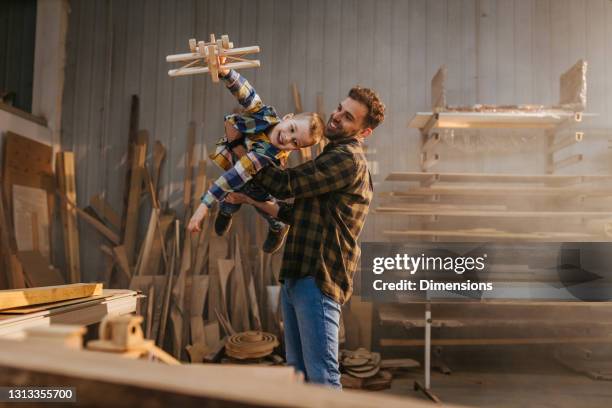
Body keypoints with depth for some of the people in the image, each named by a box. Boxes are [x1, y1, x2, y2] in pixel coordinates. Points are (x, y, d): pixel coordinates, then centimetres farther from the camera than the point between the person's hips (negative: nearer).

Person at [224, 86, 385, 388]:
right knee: (298, 372, 16)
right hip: (295, 278, 10)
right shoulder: (333, 159, 23)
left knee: (322, 376, -7)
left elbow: (285, 184, -15)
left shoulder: (347, 159, -10)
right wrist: (251, 201, 20)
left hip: (316, 280, -10)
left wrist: (240, 148, -5)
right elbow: (296, 213, 27)